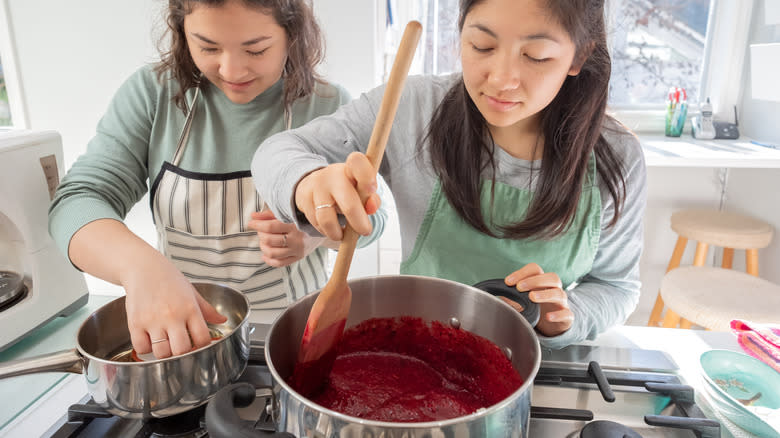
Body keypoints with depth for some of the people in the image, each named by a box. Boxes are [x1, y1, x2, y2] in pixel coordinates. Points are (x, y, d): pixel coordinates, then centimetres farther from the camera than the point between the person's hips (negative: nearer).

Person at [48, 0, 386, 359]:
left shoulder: (329, 106, -6)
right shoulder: (152, 93, -4)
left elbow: (369, 215, 3)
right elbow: (78, 202, -9)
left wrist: (317, 232, -20)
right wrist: (141, 266, -30)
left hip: (294, 329, -1)